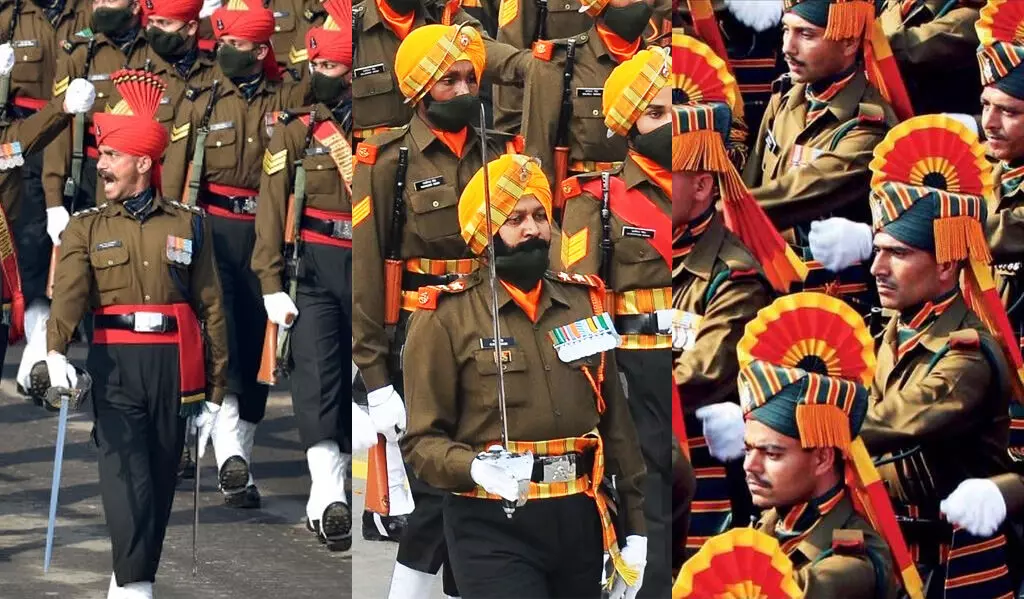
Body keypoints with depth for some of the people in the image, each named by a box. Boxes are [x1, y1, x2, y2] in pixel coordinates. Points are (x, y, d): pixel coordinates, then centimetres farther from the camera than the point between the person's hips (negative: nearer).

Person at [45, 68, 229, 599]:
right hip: (116, 364, -1)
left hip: (174, 368, 1)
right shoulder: (86, 228, 6)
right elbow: (69, 292, -10)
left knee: (160, 480, 7)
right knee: (126, 476, -15)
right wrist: (56, 350, -31)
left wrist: (215, 392, 4)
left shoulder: (188, 225, 7)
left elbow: (211, 307, 7)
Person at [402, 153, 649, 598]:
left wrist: (635, 524, 11)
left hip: (580, 522, 5)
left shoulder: (584, 301, 12)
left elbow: (615, 423, 15)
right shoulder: (447, 316, -2)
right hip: (494, 529, -5)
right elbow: (422, 440, -5)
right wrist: (475, 468, -26)